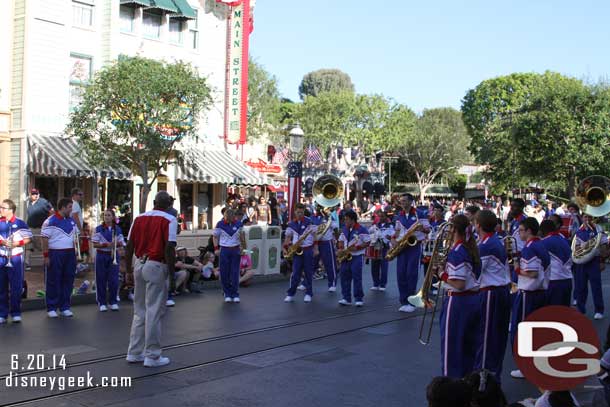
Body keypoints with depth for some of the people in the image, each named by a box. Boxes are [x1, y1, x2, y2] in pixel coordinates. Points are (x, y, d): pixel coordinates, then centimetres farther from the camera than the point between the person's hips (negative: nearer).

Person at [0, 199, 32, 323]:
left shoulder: (20, 223, 0)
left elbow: (28, 238, 2)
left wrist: (17, 243, -13)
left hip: (16, 258, -2)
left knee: (16, 287, 0)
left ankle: (16, 313, 9)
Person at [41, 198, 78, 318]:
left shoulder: (71, 221, 12)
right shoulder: (50, 222, -9)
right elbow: (45, 240, -12)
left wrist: (75, 250, 12)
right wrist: (46, 256, -15)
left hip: (70, 254, 6)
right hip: (55, 254, -6)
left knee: (68, 281, 9)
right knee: (53, 282, 0)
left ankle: (65, 307, 18)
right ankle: (51, 308, 8)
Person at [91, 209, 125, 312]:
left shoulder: (117, 229, 6)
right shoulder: (99, 229, -1)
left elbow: (121, 243, 8)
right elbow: (95, 244, -4)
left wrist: (117, 243, -15)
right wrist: (106, 244, -18)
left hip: (114, 256, 1)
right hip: (102, 255, -1)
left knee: (114, 279, 1)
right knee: (101, 280, 2)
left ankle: (113, 302, 13)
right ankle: (102, 303, 10)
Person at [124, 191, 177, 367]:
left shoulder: (139, 218, 10)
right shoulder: (170, 220, -6)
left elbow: (129, 246, 8)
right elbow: (169, 248, -16)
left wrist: (128, 270, 14)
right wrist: (171, 272, -9)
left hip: (139, 265, 6)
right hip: (156, 267, -6)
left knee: (139, 311, 16)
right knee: (154, 312, 0)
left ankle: (134, 352, 21)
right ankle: (152, 356, 6)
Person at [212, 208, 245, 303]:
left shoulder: (238, 224, 2)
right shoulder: (220, 224, -2)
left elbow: (242, 236, 12)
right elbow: (215, 236, 5)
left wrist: (243, 247, 5)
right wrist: (216, 248, -4)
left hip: (236, 250, 1)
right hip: (224, 250, 0)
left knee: (235, 273, 0)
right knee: (224, 274, 1)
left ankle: (235, 295, 6)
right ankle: (227, 294, 12)